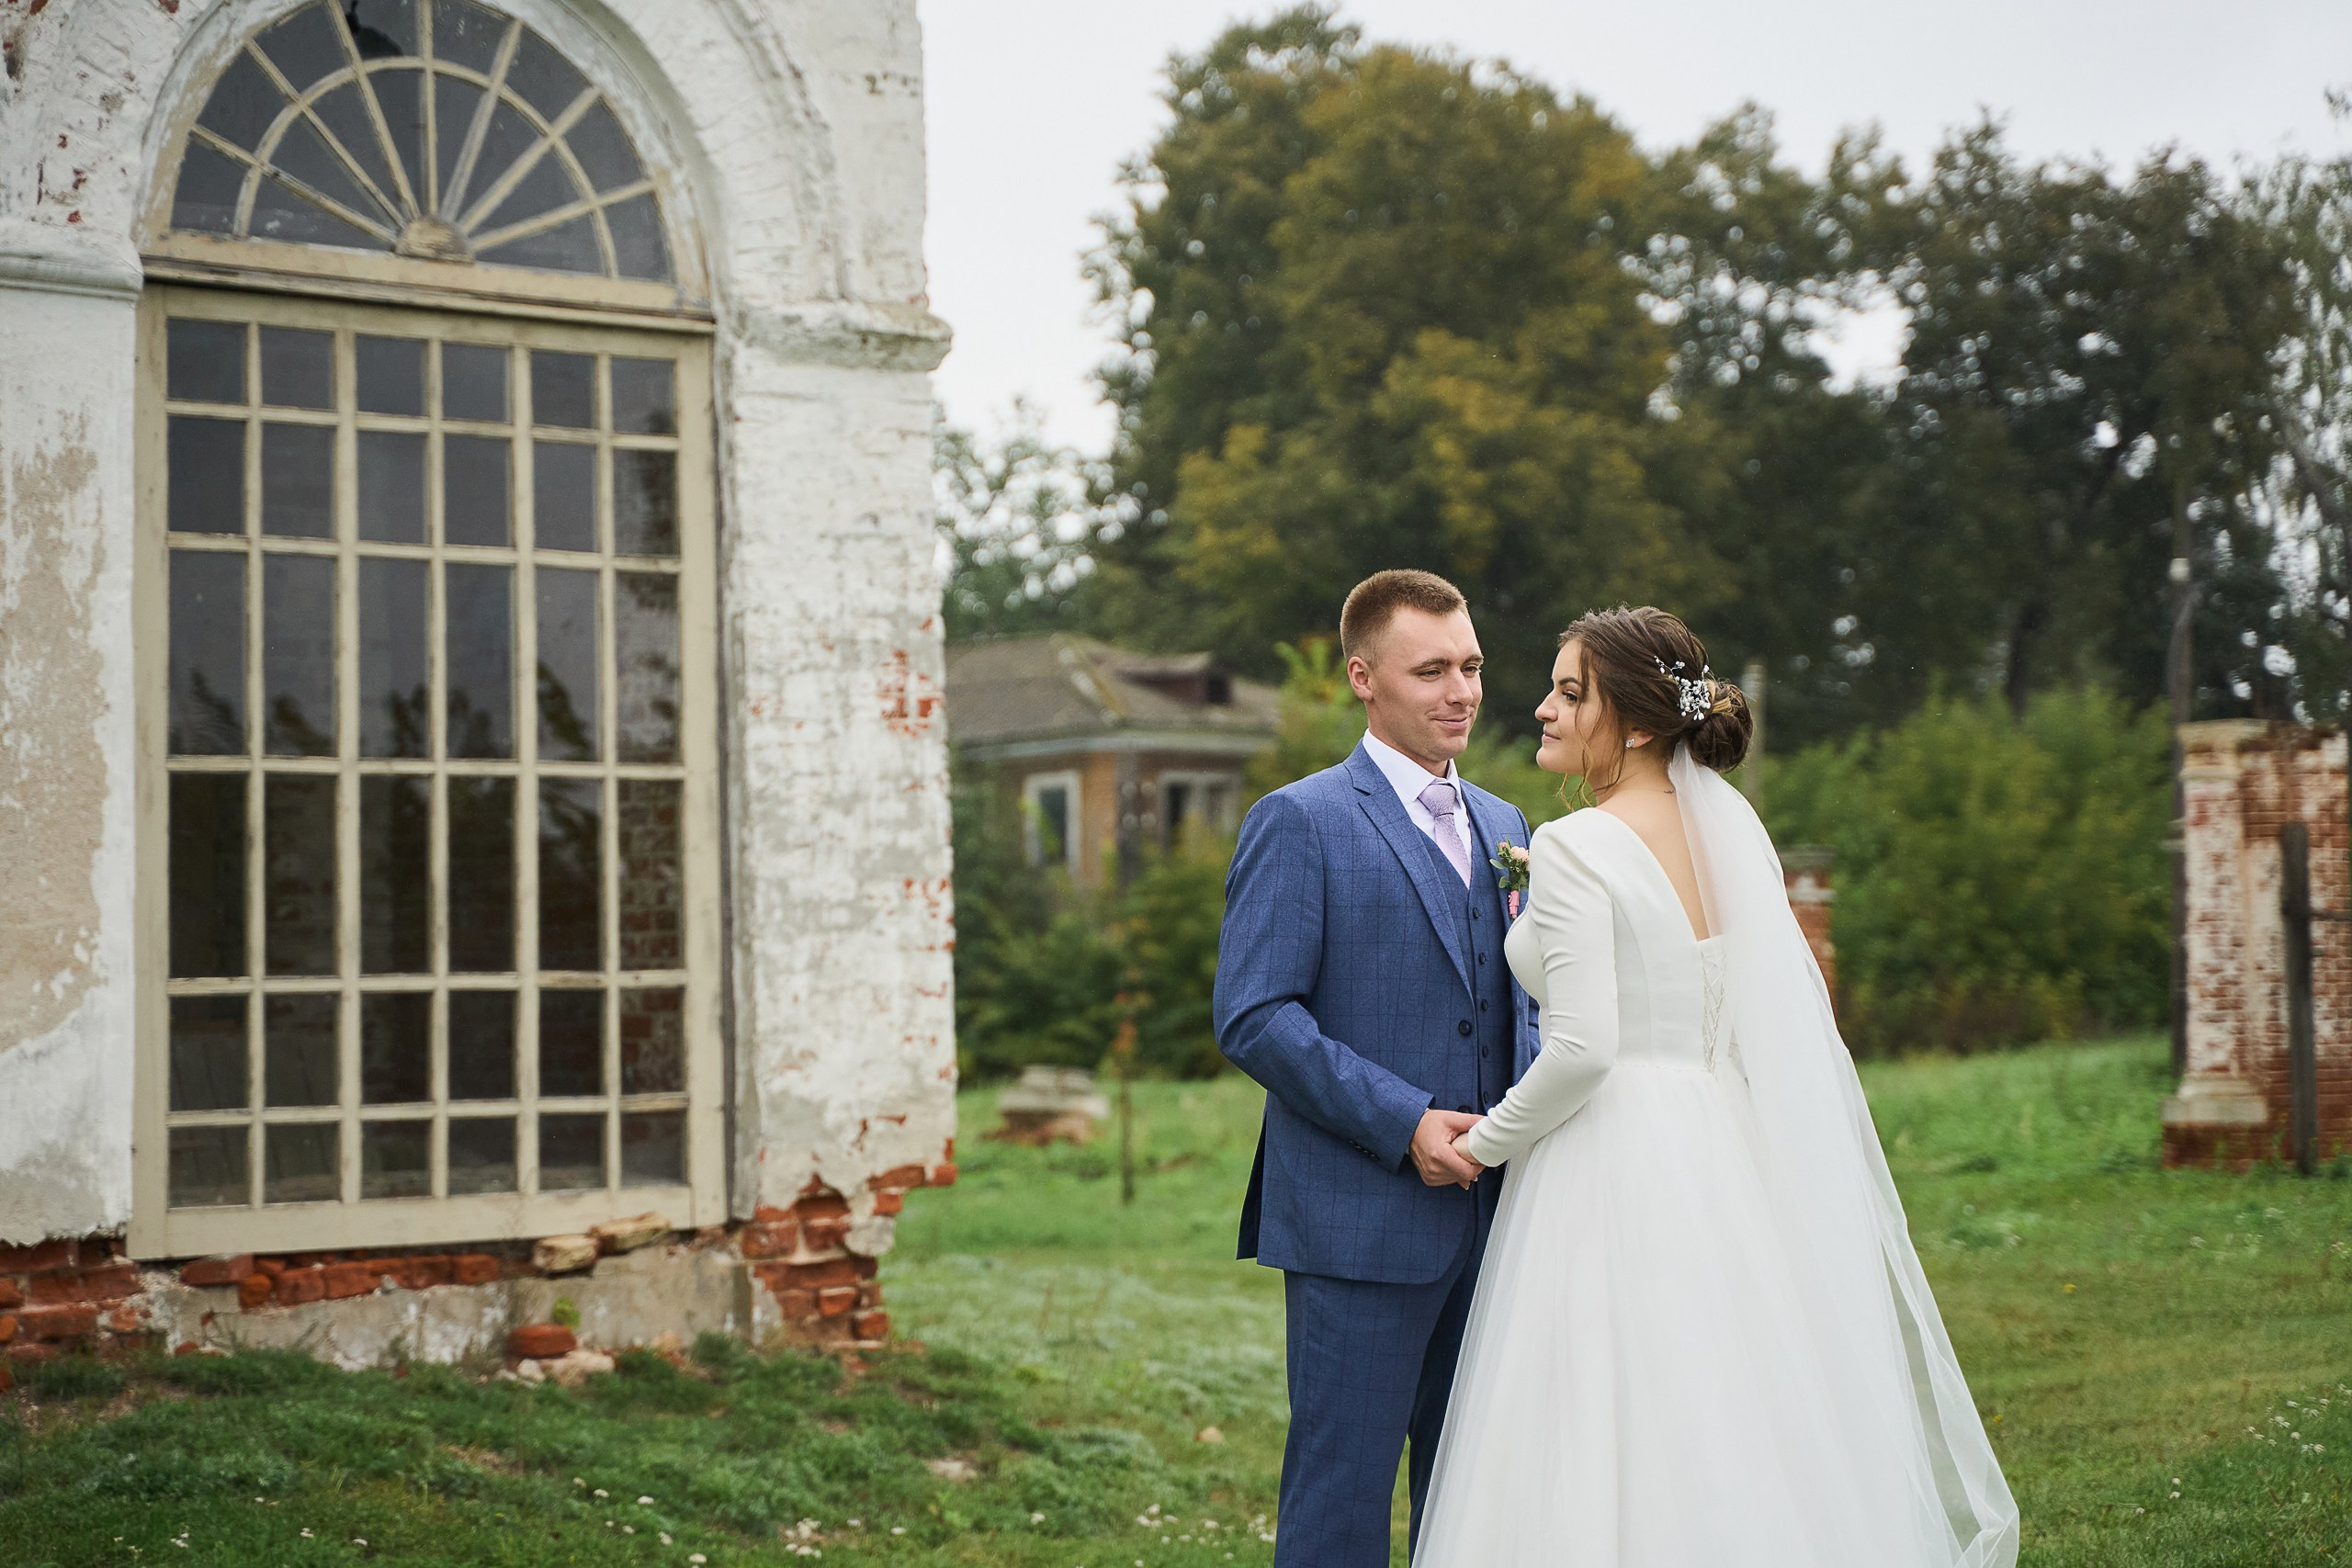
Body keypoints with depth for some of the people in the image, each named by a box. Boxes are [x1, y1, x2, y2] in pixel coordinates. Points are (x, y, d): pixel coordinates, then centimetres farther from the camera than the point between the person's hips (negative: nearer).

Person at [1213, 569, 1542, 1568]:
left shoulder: (1504, 828, 16)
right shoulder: (1300, 822, -6)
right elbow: (1253, 1018, -13)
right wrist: (1403, 1122, -19)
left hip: (1487, 1214, 7)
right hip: (1359, 1222, -6)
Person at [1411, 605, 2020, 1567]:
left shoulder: (1572, 850, -13)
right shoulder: (1730, 829, 8)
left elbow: (1583, 1047, -20)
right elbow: (1792, 1026, 12)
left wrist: (1488, 1141, -5)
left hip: (1610, 1164, -8)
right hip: (1722, 1155, 8)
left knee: (1609, 1466, -1)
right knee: (1732, 1443, 13)